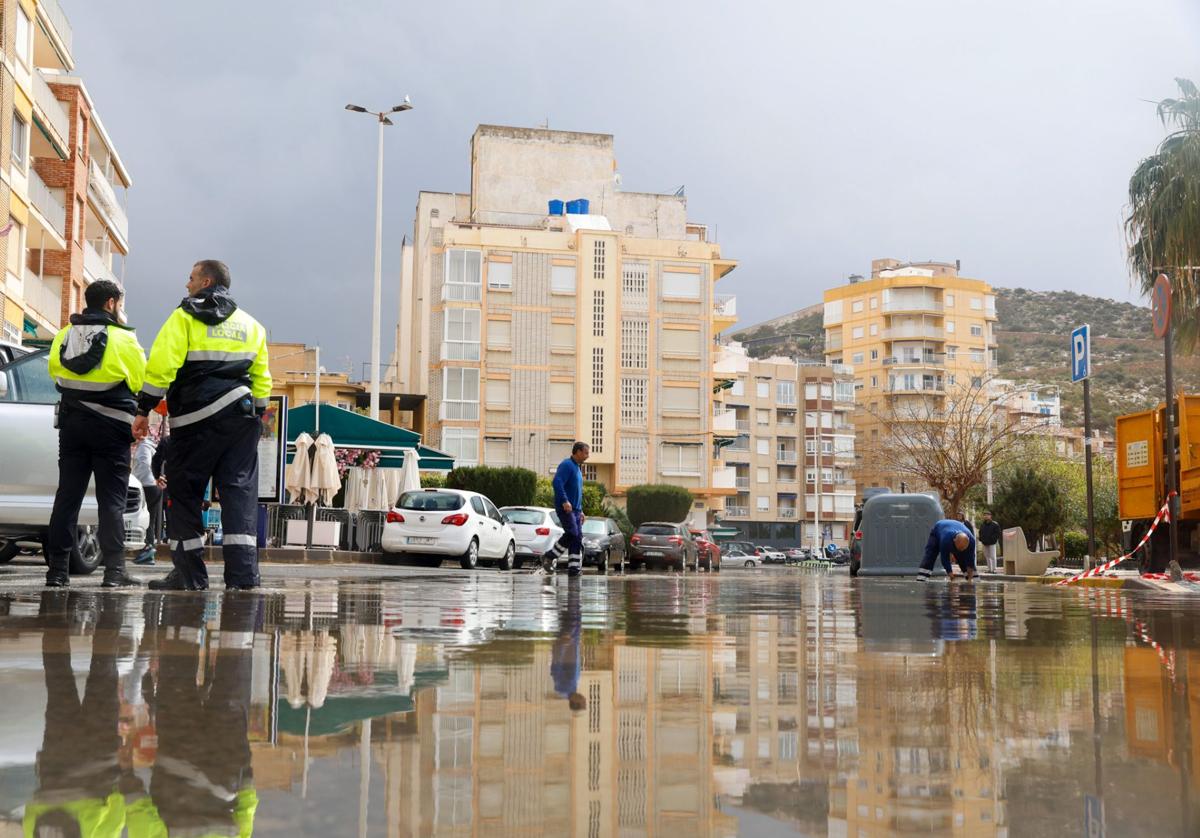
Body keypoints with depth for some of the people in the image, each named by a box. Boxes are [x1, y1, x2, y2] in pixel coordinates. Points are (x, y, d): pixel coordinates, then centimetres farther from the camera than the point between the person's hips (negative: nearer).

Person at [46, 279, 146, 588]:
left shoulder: (63, 336, 5)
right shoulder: (123, 339, -9)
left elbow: (56, 375, 9)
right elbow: (141, 381, -7)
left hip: (71, 423, 4)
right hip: (111, 426, -4)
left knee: (67, 496, 6)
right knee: (111, 501, -1)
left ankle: (57, 569, 5)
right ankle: (114, 570, -5)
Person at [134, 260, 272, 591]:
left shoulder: (185, 317, 1)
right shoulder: (251, 325, 18)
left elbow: (160, 365, -7)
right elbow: (261, 377, 18)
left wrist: (143, 410, -3)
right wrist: (257, 417, 22)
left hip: (196, 416, -4)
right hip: (241, 416, 4)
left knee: (185, 492, 4)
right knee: (239, 491, 2)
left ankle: (189, 574, 4)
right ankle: (242, 574, -6)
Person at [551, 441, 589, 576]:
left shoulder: (577, 468, 23)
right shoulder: (567, 465, -6)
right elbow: (557, 482, -22)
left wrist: (580, 511, 25)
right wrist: (565, 501, -31)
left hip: (575, 510, 9)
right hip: (565, 508, -9)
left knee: (578, 540, 2)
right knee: (572, 534, -20)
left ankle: (574, 568, 2)